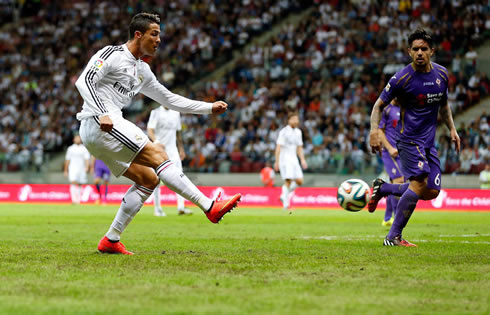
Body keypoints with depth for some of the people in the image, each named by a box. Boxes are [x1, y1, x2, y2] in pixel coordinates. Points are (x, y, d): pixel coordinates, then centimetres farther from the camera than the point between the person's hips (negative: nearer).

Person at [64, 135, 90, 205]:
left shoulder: (84, 148, 7)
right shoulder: (70, 148, 11)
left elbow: (87, 159, -1)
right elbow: (67, 160, 14)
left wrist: (87, 167, -18)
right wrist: (66, 171, 12)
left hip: (82, 169, 1)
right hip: (73, 169, -1)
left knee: (79, 185, 5)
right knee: (73, 183, -17)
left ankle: (78, 200, 14)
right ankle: (74, 199, -26)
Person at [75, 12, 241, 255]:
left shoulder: (143, 71, 22)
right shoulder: (111, 54, -4)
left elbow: (170, 99, 27)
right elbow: (84, 80, -16)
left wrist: (210, 108, 18)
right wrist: (102, 114, -29)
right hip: (96, 124, -10)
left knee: (148, 179, 5)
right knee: (157, 154, -17)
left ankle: (111, 240, 6)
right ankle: (209, 207, -22)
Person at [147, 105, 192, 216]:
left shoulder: (176, 113, 11)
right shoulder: (156, 113, -6)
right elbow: (150, 130, -17)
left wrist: (181, 149, 20)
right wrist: (156, 142, -36)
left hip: (172, 150, 4)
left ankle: (181, 207, -15)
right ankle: (157, 209, 9)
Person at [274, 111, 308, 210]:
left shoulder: (298, 132, 13)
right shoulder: (284, 132, -8)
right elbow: (278, 147, -10)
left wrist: (302, 160, 11)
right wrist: (277, 162, -15)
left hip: (294, 159, 7)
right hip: (285, 159, -7)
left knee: (299, 181, -2)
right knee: (288, 181, -15)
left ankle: (284, 196, 16)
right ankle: (285, 204, -11)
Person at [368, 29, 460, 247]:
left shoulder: (441, 74, 5)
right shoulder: (402, 78, -12)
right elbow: (379, 105, -5)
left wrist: (452, 129, 14)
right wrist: (374, 131, -20)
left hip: (429, 141, 7)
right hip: (409, 139, -7)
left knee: (431, 192, 1)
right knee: (419, 183, -22)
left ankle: (382, 188, 22)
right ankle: (393, 237, -15)